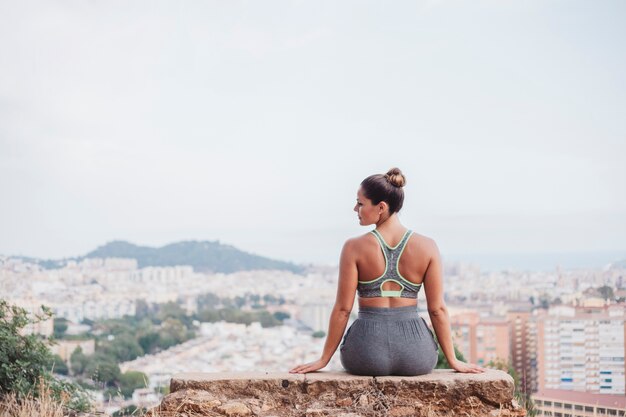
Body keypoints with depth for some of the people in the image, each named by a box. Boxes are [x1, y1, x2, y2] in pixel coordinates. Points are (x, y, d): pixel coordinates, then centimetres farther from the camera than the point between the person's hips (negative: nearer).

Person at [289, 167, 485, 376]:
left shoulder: (354, 247, -7)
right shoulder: (427, 247, -3)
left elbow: (342, 309, -4)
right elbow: (437, 309, 0)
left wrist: (324, 359, 6)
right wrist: (453, 360, 9)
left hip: (367, 357, 0)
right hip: (415, 356, 0)